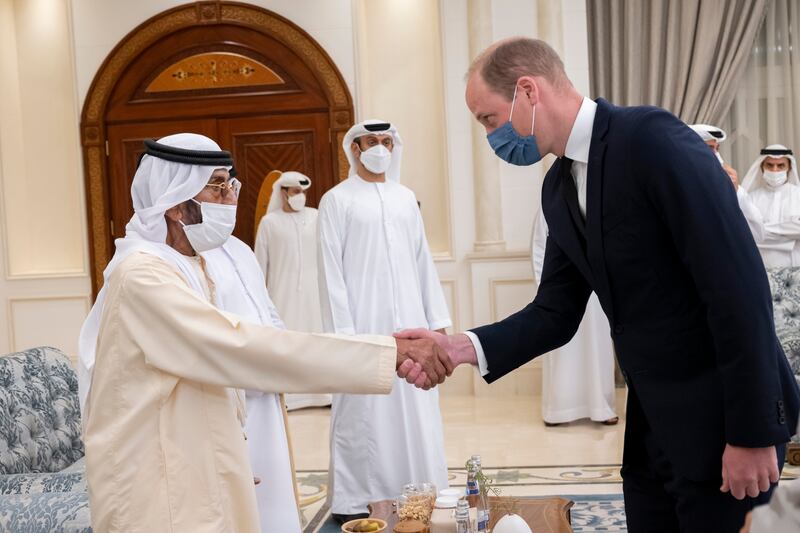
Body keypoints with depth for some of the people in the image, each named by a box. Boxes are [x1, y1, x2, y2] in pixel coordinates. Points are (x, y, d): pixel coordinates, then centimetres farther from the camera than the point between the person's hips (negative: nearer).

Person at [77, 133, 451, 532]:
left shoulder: (188, 267, 10)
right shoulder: (142, 275, -21)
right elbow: (241, 347, -31)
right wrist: (390, 354, -32)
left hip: (196, 480, 9)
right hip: (163, 498, -9)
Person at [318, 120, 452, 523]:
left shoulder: (405, 198, 13)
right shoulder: (337, 200, -1)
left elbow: (423, 261, 13)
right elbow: (331, 271, -6)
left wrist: (437, 320, 8)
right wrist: (342, 333, -12)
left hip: (409, 321, 5)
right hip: (364, 323, -4)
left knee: (415, 412, 7)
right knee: (362, 413, -2)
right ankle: (351, 501, 8)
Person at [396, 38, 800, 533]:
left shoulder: (654, 138, -19)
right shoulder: (559, 187, 6)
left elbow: (739, 283, -22)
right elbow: (557, 312, 8)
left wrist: (752, 433, -20)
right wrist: (461, 347, -8)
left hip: (724, 412, -7)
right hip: (651, 417, 7)